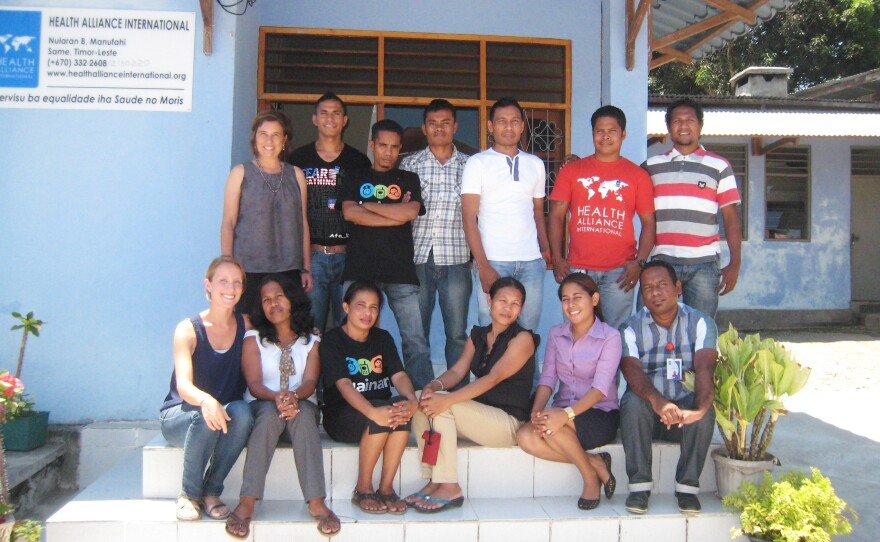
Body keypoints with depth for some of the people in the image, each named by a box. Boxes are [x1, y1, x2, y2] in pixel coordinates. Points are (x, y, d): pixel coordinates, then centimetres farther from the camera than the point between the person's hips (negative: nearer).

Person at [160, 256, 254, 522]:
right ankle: (189, 495, -13)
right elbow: (183, 385, -23)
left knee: (242, 412, -31)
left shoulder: (245, 325, 1)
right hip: (179, 415, -2)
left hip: (226, 416, 2)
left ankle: (211, 492, -15)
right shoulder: (189, 329, -10)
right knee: (206, 416, -35)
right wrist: (206, 400, -44)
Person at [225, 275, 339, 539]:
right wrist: (276, 397, -29)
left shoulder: (311, 342, 11)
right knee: (271, 412, -35)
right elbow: (254, 384, -7)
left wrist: (294, 396, -30)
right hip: (262, 407, -1)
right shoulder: (253, 339, 8)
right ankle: (247, 502, -41)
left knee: (303, 412, -34)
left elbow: (310, 382, -6)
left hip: (301, 407, 1)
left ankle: (316, 502, -41)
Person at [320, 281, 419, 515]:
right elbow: (343, 384, -20)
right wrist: (373, 412, -38)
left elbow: (399, 375, -3)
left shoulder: (383, 338, 11)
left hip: (383, 407, 4)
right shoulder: (332, 341, -5)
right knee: (382, 415, -34)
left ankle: (386, 487, -18)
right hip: (341, 415, -4)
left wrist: (411, 400, -27)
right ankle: (363, 489, -16)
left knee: (402, 409, -29)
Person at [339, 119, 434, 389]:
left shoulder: (408, 180, 17)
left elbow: (410, 212, -3)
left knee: (416, 342, -6)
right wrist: (396, 214, -3)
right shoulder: (354, 178, 16)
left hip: (400, 269, 0)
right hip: (360, 268, 0)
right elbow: (350, 213, -2)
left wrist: (367, 205, 2)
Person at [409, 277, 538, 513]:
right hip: (479, 415, 7)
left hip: (509, 423, -7)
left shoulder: (522, 338, -8)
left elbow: (493, 378, -20)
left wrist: (448, 399, -32)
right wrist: (435, 385, -22)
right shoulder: (477, 336, 14)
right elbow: (457, 371, 3)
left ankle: (449, 487, -21)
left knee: (441, 404, -25)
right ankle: (434, 481, -14)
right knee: (424, 401, -13)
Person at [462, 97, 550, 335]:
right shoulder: (477, 163, 2)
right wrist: (483, 267, -12)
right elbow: (469, 218, -4)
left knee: (529, 330, 4)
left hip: (531, 262, 4)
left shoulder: (536, 164, 15)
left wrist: (546, 250, 3)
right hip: (492, 261, -3)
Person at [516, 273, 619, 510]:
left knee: (553, 425, -34)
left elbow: (601, 388, -19)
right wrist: (537, 410, -21)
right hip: (564, 413, 5)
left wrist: (566, 413, -34)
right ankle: (596, 463, -10)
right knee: (525, 437, -25)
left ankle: (590, 477, -9)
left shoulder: (610, 337, -8)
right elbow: (547, 378, 0)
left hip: (601, 415, -5)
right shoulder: (556, 334, 8)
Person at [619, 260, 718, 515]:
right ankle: (639, 485, -21)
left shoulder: (701, 323, 0)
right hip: (647, 410, 0)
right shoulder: (631, 328, -1)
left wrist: (701, 407, -40)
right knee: (633, 401, -31)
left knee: (705, 411, -31)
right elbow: (632, 371, -20)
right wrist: (657, 400, -42)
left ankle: (687, 486, -17)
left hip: (685, 408, 0)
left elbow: (705, 368, -18)